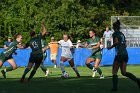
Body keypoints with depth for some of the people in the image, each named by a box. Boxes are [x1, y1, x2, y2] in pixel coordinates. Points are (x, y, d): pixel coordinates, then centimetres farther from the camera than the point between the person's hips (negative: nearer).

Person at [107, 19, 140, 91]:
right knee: (124, 72, 9)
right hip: (125, 54, 7)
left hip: (119, 54, -7)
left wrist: (110, 47, -6)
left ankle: (115, 87, -1)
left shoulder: (115, 33, -3)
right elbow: (125, 45, 17)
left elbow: (116, 42, -19)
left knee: (114, 72, 3)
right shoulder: (122, 34, 18)